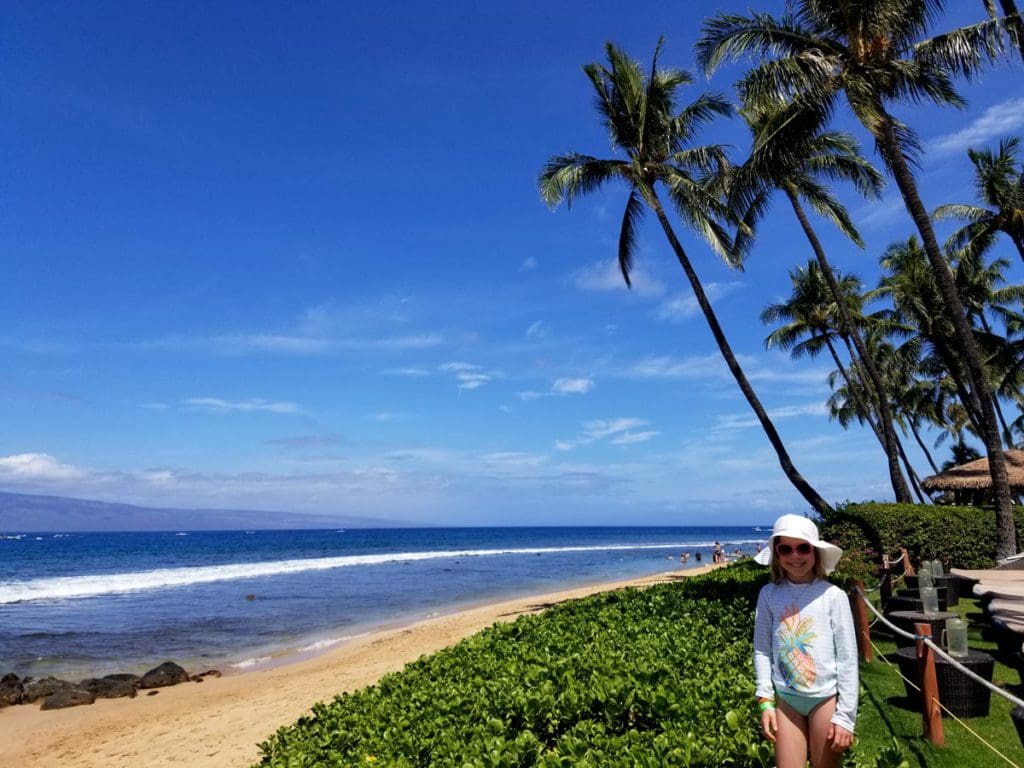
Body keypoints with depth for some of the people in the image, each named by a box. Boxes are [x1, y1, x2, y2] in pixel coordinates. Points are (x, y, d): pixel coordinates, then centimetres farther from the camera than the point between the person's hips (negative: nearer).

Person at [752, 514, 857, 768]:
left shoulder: (833, 596, -10)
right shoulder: (769, 594, -2)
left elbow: (848, 658, -7)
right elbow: (762, 651, 3)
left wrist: (845, 715, -7)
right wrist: (765, 701, -1)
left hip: (825, 698, -2)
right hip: (786, 698, 2)